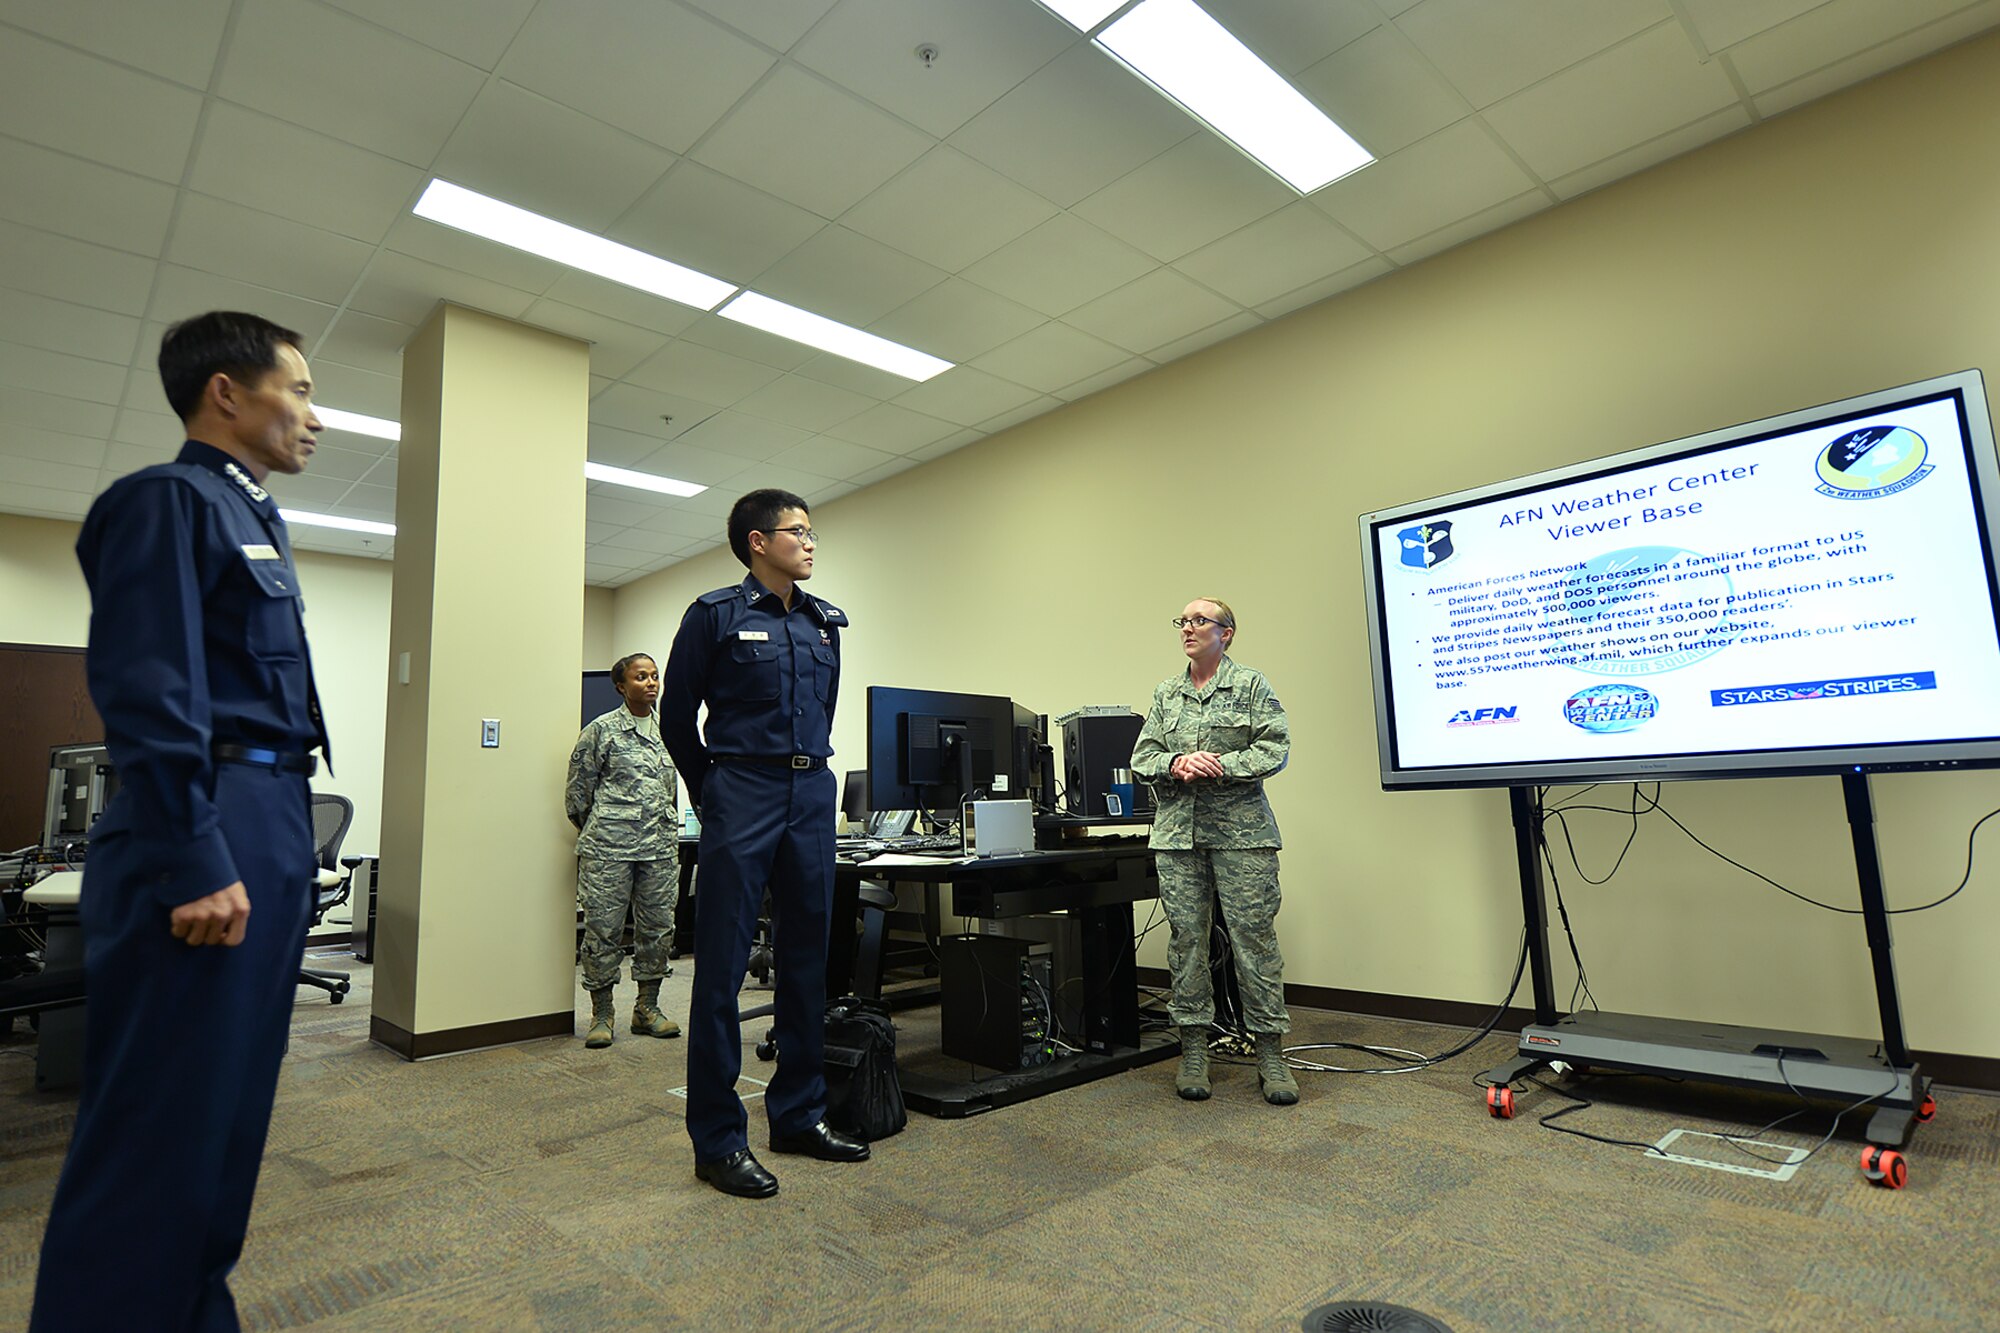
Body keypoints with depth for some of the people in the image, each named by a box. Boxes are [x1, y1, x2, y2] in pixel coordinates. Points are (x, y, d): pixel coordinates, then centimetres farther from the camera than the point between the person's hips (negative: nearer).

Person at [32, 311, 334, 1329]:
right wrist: (194, 864, -20)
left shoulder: (253, 520, 19)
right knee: (161, 1118, -1)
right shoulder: (167, 500, -7)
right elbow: (149, 694, -17)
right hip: (211, 833, -9)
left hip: (271, 830, 9)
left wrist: (277, 844, 16)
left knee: (228, 1105, 16)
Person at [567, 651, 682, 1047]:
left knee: (658, 927, 7)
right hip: (609, 849, -5)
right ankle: (601, 1014, 13)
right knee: (603, 929, 0)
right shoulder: (602, 730, -1)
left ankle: (647, 1008, 20)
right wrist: (594, 831, 10)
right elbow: (578, 788, 3)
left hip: (660, 847, 5)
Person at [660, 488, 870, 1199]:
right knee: (722, 967, -1)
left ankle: (799, 1114, 24)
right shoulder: (715, 615, -2)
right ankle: (718, 1140, 10)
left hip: (813, 796, 6)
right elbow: (677, 714, 3)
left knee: (807, 958, 11)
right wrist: (711, 794, 8)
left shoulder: (824, 622, 13)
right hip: (743, 797, -5)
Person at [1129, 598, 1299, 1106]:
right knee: (1184, 936, 4)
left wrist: (1222, 766, -15)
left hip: (1240, 832, -3)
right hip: (1177, 834, 3)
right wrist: (1175, 764, -9)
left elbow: (1276, 747, -4)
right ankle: (1193, 1052, 15)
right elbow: (1141, 759, 11)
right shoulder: (1166, 693, 15)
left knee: (1254, 936, -2)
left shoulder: (1251, 685, 5)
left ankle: (1271, 1055, 9)